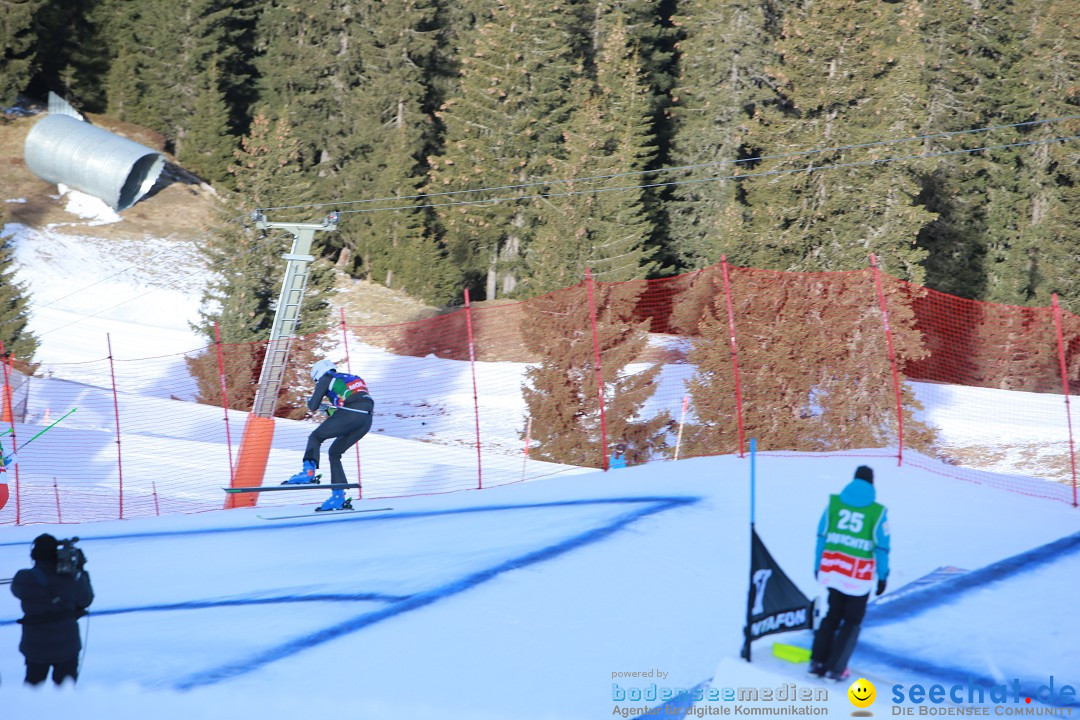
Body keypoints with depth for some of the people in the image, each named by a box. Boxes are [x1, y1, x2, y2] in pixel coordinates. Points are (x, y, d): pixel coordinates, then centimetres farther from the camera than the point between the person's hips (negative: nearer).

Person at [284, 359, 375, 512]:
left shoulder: (326, 378, 12)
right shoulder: (350, 378, 33)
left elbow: (313, 406, 9)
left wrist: (310, 401, 33)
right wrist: (329, 409, 43)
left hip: (350, 415, -7)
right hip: (367, 420, 7)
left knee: (316, 437, 8)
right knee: (334, 453, 18)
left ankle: (309, 471, -16)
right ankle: (339, 496, 13)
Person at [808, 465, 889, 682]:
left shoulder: (834, 502, 1)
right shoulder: (877, 511, -8)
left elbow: (822, 535, 5)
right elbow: (882, 546, -6)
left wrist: (818, 566, 13)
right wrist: (882, 576, 3)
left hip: (832, 569, 3)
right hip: (860, 575, -3)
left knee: (832, 615, 21)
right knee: (852, 622, 11)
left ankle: (817, 662, 17)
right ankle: (835, 669, 7)